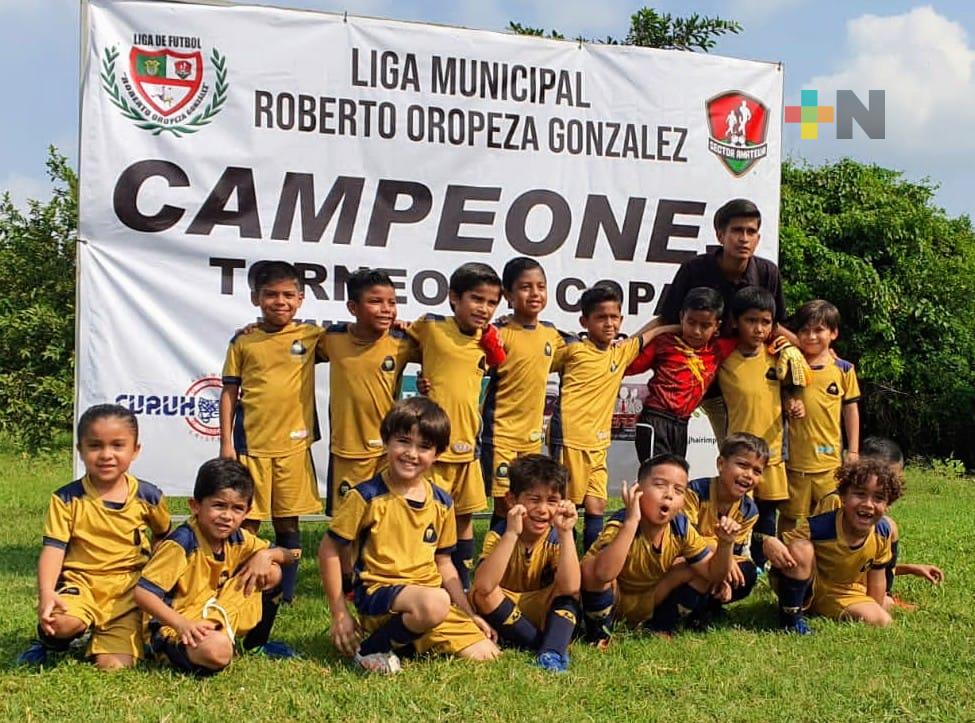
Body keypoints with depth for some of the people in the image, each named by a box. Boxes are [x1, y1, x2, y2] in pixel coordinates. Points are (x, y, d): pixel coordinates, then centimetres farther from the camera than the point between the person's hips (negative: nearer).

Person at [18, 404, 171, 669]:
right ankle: (48, 640, 5)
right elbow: (53, 549, -12)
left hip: (128, 587, 1)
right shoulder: (67, 499, -5)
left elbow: (164, 537, 19)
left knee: (114, 665, -14)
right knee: (61, 621, -35)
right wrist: (46, 594, -28)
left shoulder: (148, 496, 0)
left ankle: (102, 637, 23)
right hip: (80, 581, -1)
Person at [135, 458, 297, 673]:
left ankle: (254, 644, 15)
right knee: (217, 651, -40)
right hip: (175, 630, -8)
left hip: (219, 619, 8)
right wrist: (182, 624, -33)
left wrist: (264, 555, -11)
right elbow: (142, 592, -24)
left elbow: (288, 556, 11)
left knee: (272, 573, 1)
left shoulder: (236, 538, 1)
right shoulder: (181, 544, -22)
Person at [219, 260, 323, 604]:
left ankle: (286, 592, 21)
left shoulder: (311, 335, 2)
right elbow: (229, 392, 4)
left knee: (288, 521, 9)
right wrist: (226, 442, -1)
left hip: (293, 444, 1)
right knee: (247, 522, 3)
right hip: (250, 443, -1)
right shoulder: (243, 341, 2)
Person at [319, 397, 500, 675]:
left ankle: (413, 638, 15)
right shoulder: (367, 496, -8)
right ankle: (371, 650, -12)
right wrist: (339, 613, -5)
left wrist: (470, 615, 12)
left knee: (486, 654, -6)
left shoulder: (442, 503, 8)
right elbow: (329, 550, -3)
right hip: (378, 594, -6)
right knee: (435, 602, -37)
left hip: (431, 594, 6)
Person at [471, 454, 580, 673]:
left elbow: (570, 587, -30)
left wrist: (566, 533, -32)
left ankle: (552, 651, -38)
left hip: (544, 612, 1)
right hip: (504, 616, -1)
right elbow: (484, 586, -36)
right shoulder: (498, 535, -16)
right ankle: (545, 646, -24)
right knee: (482, 594, -30)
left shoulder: (556, 538, -11)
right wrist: (512, 533, -38)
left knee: (567, 588, -24)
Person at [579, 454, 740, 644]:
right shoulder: (621, 525, -30)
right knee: (590, 570, -35)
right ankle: (598, 631, -10)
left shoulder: (681, 528, -13)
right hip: (613, 603, -5)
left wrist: (725, 543, -27)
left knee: (700, 570, -9)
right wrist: (632, 521, -50)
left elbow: (713, 573, -7)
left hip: (650, 605, 5)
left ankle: (661, 625, 5)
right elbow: (603, 573, -50)